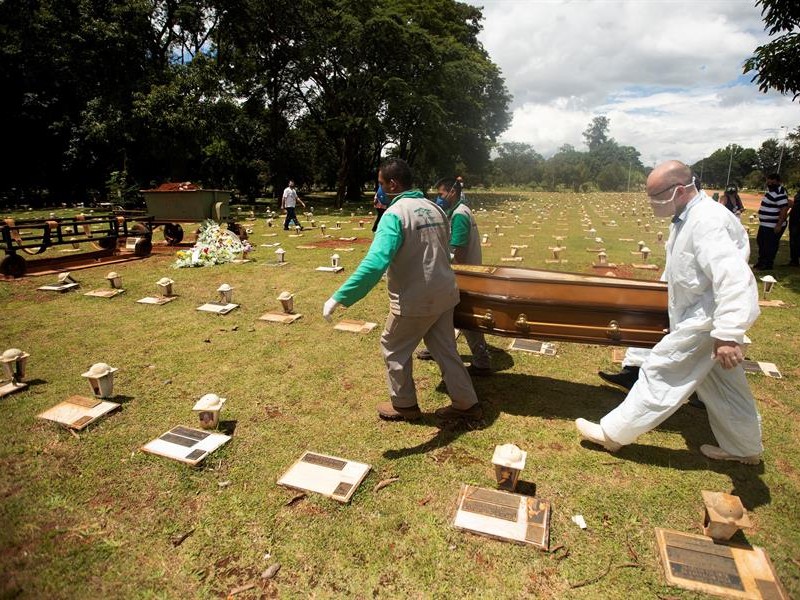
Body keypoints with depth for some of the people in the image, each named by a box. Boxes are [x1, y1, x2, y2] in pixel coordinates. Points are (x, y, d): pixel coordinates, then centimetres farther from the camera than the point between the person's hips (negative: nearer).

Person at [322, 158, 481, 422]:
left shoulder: (395, 214, -19)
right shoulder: (434, 208, 6)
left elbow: (375, 263, -31)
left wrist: (339, 297, -31)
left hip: (415, 300, -7)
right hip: (445, 293, 7)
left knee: (394, 348, 14)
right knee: (445, 349, 18)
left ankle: (404, 405, 29)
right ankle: (466, 404, 29)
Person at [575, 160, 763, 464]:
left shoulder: (707, 222, -25)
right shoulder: (688, 216, 7)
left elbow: (733, 278, -35)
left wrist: (727, 334, -41)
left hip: (708, 319, -10)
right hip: (702, 313, 10)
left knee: (661, 373, -3)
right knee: (723, 385, 20)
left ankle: (613, 433, 8)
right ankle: (745, 448, 37)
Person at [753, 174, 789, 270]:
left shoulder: (780, 193, -21)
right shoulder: (770, 189, 9)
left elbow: (784, 209, -26)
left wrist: (779, 225, -28)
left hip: (773, 226, -10)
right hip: (765, 224, 10)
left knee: (770, 245, 0)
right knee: (760, 241, 20)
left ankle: (768, 265, 11)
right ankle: (761, 261, 34)